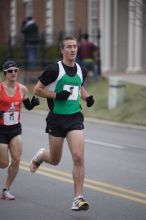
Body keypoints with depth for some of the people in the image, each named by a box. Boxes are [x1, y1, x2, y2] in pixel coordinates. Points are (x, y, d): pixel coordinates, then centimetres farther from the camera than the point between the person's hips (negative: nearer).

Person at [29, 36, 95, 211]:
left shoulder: (81, 71, 8)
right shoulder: (54, 69, -9)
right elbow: (37, 89, -5)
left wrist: (87, 97, 9)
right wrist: (56, 95, -17)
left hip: (75, 118, 3)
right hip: (57, 118, -3)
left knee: (78, 157, -13)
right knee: (55, 160, 10)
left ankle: (78, 198, -6)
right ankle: (41, 155, 48)